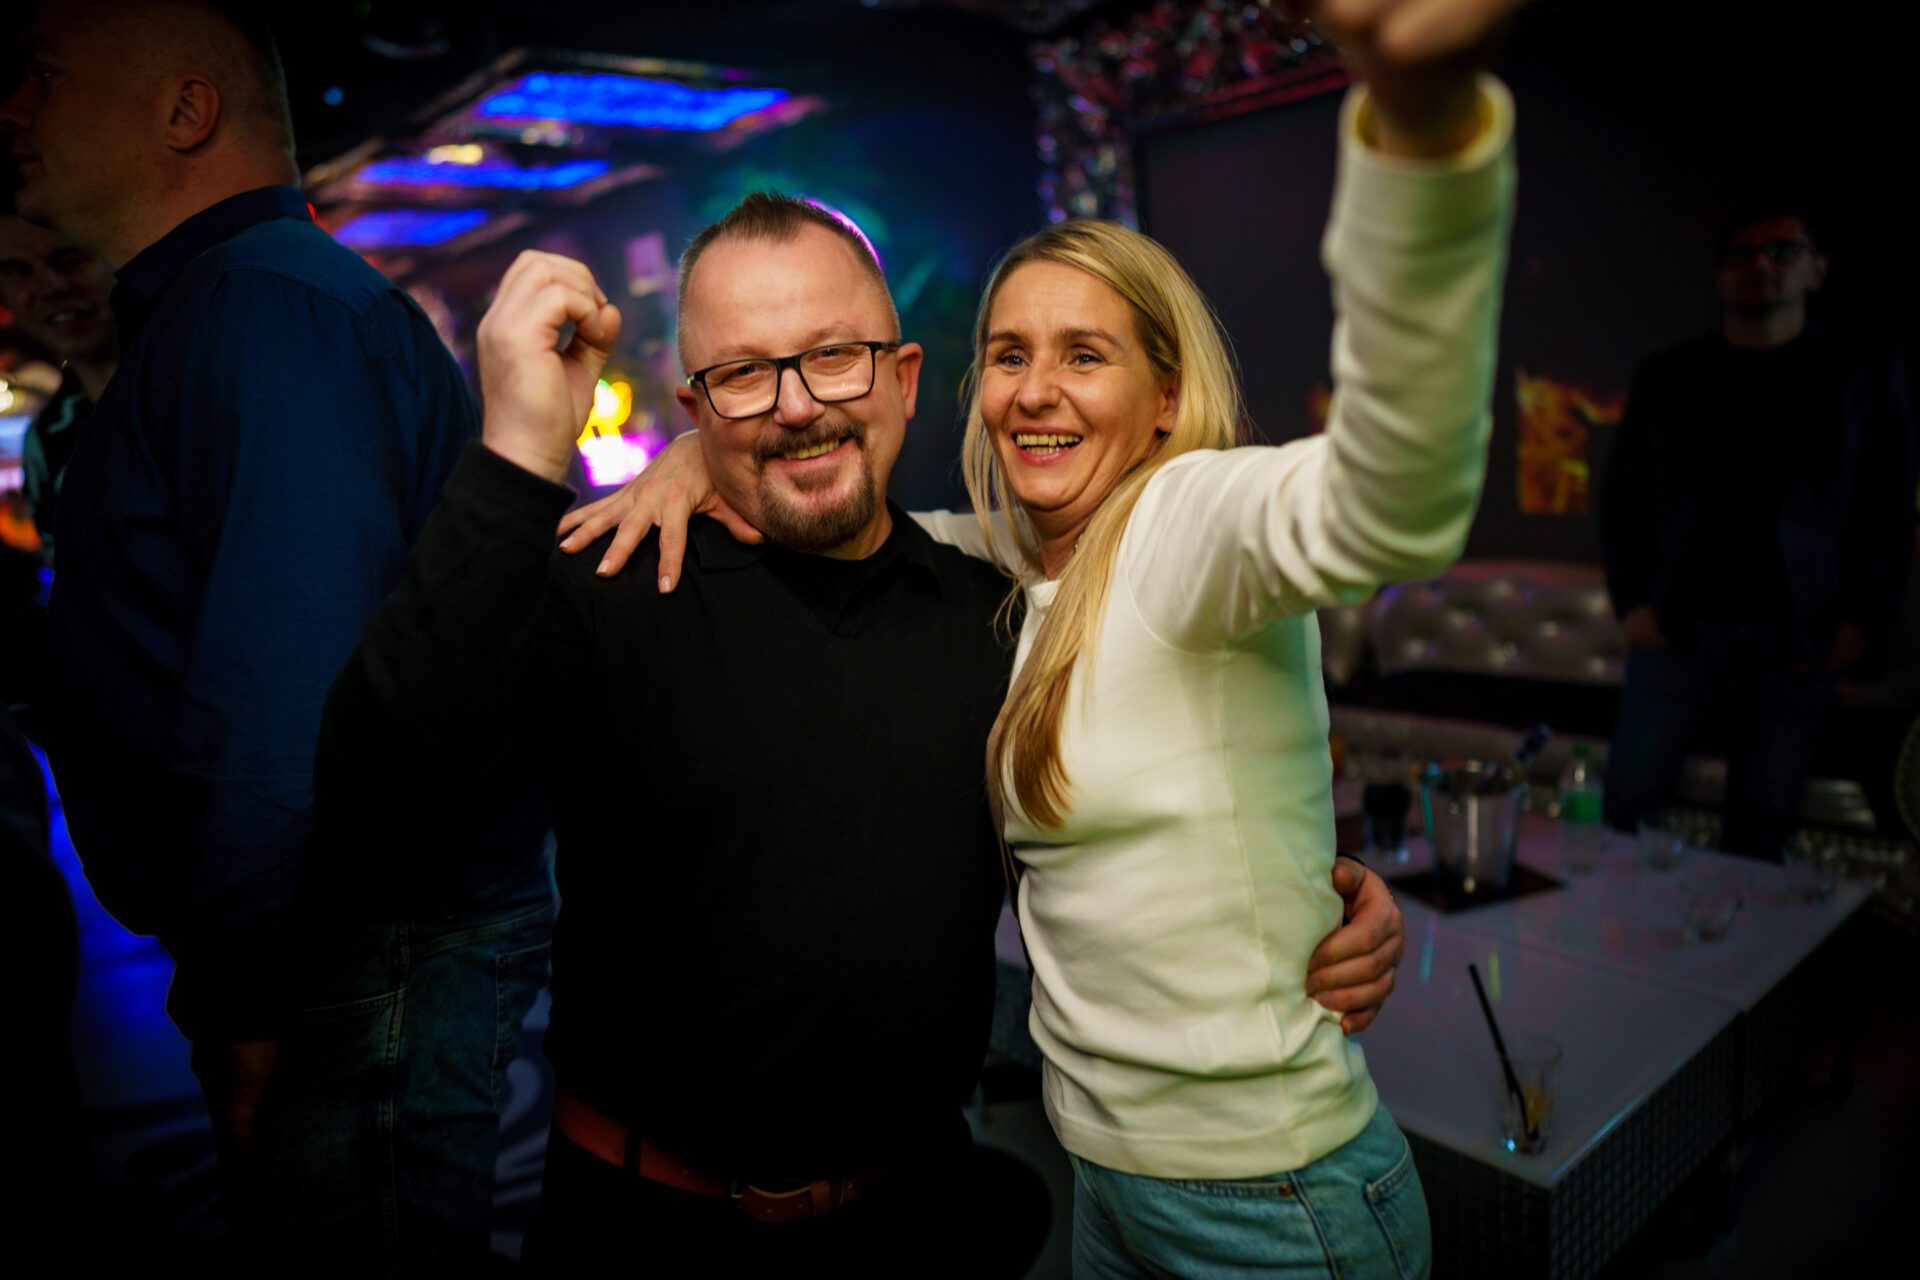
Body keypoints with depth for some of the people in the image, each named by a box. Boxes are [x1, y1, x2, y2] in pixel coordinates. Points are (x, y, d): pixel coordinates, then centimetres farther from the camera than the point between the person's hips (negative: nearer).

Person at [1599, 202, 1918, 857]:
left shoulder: (1866, 374, 8)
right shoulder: (1667, 378, 10)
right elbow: (1622, 497, 9)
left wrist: (1865, 619, -4)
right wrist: (1632, 600, -2)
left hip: (1799, 637, 0)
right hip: (1679, 625, 1)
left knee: (1762, 827, 4)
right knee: (1624, 799, 1)